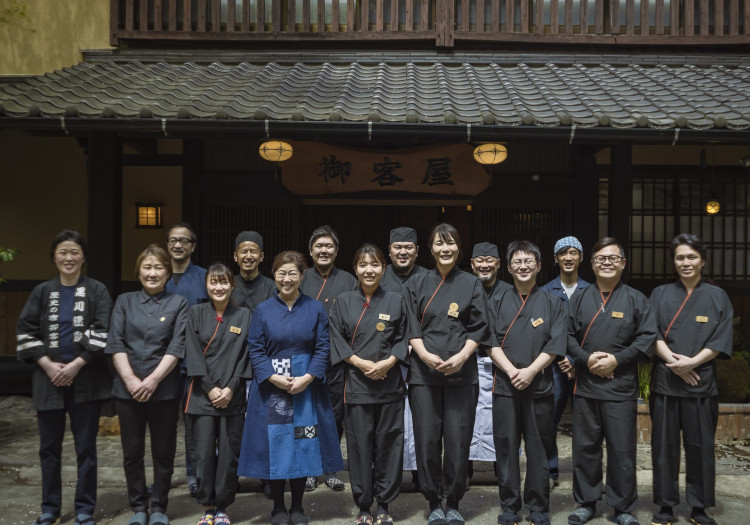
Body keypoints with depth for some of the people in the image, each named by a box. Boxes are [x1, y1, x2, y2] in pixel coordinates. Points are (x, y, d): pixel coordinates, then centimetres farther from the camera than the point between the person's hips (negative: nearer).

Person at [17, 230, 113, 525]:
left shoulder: (97, 291, 0)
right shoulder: (42, 292, 7)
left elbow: (102, 333, -7)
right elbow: (25, 331, 3)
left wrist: (76, 365, -14)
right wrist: (48, 365, -8)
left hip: (86, 380, -2)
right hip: (48, 379, 3)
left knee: (86, 446, 4)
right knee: (49, 447, 10)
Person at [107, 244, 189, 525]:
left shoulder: (178, 303, 3)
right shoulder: (124, 302, 9)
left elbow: (177, 347, -5)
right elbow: (115, 344, 0)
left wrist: (152, 380, -14)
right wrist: (131, 380, -11)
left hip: (164, 390, -1)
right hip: (127, 389, 2)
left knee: (163, 452, 6)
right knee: (132, 451, 8)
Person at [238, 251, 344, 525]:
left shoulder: (315, 309, 3)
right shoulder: (263, 310, 3)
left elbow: (323, 348, -1)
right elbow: (255, 349, -1)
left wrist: (307, 378, -14)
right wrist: (273, 377, -15)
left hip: (307, 387, 0)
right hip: (271, 388, 0)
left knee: (303, 444, 4)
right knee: (275, 445, 3)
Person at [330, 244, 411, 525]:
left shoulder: (396, 301, 6)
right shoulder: (343, 302, 6)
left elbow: (403, 340, 5)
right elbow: (337, 340, 2)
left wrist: (387, 363, -11)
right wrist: (360, 363, -11)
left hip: (390, 383, 0)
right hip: (356, 383, 0)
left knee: (388, 443, 3)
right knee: (360, 444, 3)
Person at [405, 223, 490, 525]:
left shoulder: (471, 284, 8)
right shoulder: (417, 284, 9)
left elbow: (478, 327, 4)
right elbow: (410, 326, 4)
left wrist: (462, 356, -12)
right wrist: (425, 354, -12)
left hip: (461, 372, 0)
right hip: (424, 372, 0)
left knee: (458, 440, 1)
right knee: (427, 440, 1)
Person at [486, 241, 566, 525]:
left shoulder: (552, 304, 7)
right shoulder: (497, 302, 10)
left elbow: (555, 345, -2)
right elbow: (491, 342, 1)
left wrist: (530, 371, -14)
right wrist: (512, 371, -13)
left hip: (539, 387, -1)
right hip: (504, 386, 1)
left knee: (538, 449, 5)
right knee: (506, 448, 4)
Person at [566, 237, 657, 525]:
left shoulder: (636, 299, 3)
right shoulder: (579, 299, 10)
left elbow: (647, 337, -4)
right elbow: (568, 335, 6)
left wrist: (617, 359, -13)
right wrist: (587, 358, -10)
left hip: (621, 388, -2)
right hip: (585, 385, 2)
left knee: (622, 450, 3)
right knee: (585, 447, 9)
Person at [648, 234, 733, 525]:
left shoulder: (717, 297, 7)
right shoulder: (660, 295, 9)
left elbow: (721, 340, -1)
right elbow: (652, 333, 1)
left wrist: (692, 362, -14)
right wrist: (673, 361, -14)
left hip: (701, 382, 0)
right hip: (665, 381, 1)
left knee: (700, 446, 4)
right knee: (664, 445, 4)